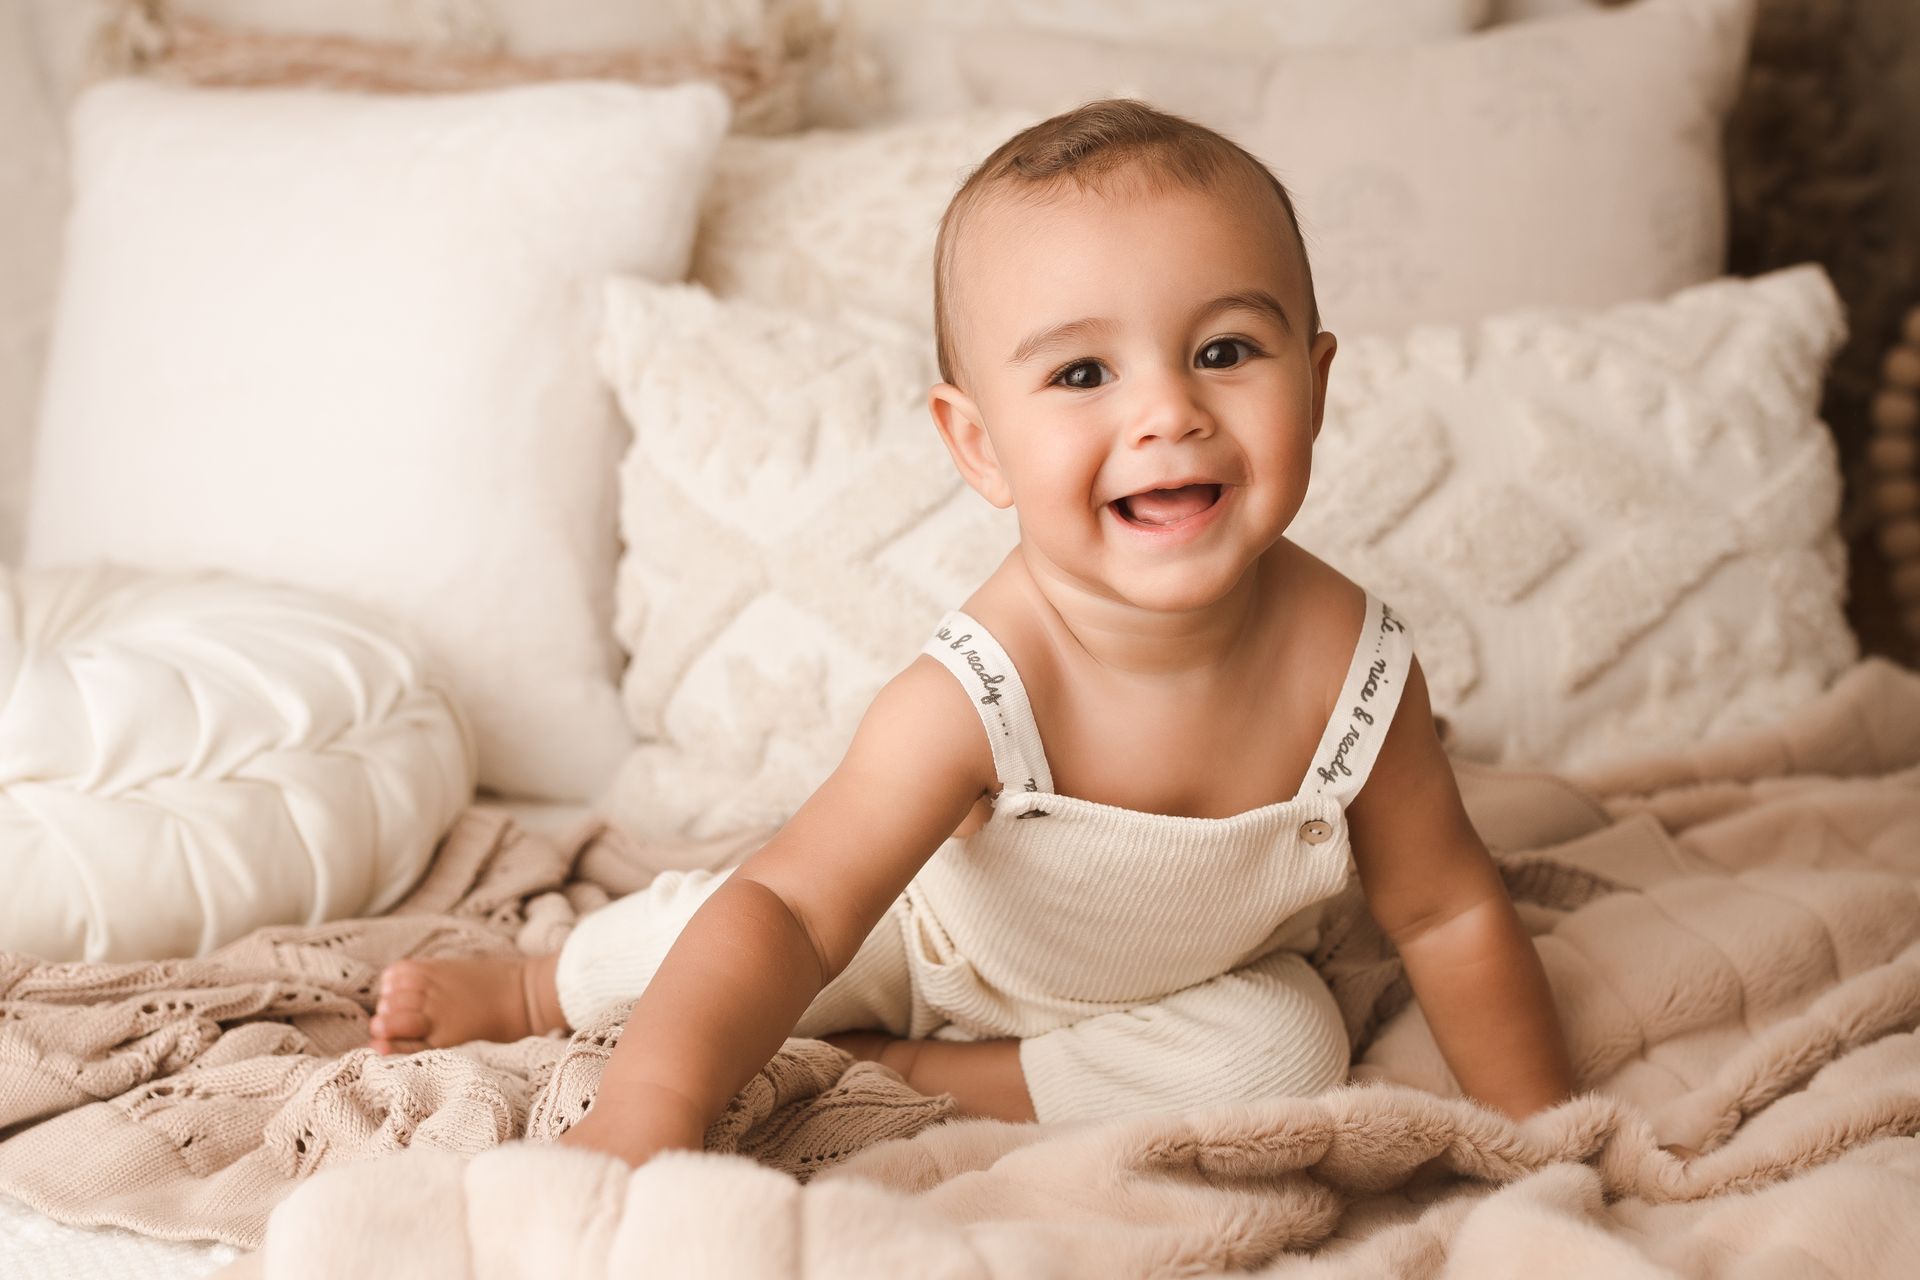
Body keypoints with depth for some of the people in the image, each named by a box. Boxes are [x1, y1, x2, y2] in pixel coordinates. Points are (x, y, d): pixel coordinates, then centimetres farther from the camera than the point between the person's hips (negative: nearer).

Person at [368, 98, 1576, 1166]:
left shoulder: (1353, 668, -31)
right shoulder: (977, 696, -40)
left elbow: (1448, 910, -14)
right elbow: (793, 908, -43)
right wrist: (651, 1102, -58)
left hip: (1193, 981, 2)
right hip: (946, 932, -2)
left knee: (1288, 1051, -26)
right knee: (707, 923, -8)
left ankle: (890, 1068, -13)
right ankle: (532, 988, 29)